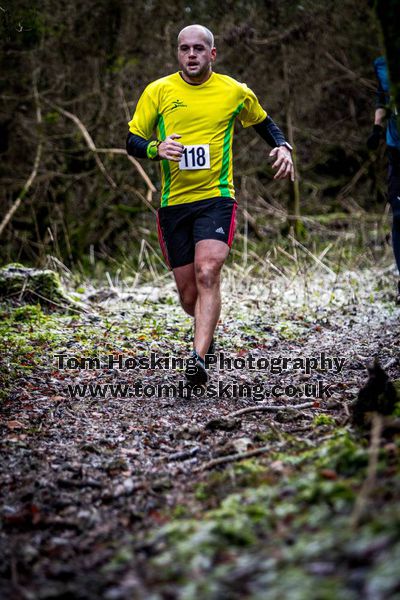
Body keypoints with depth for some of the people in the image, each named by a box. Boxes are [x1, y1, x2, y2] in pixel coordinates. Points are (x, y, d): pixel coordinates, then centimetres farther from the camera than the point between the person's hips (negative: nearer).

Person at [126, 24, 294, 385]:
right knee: (188, 294, 6)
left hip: (216, 197, -2)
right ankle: (208, 332, 40)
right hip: (173, 203, 2)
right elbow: (132, 141, 6)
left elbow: (263, 122, 23)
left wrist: (283, 147, 3)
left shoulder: (236, 92, 4)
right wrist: (156, 148, -16)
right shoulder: (158, 91, 3)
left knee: (207, 274, -25)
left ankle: (199, 358, -31)